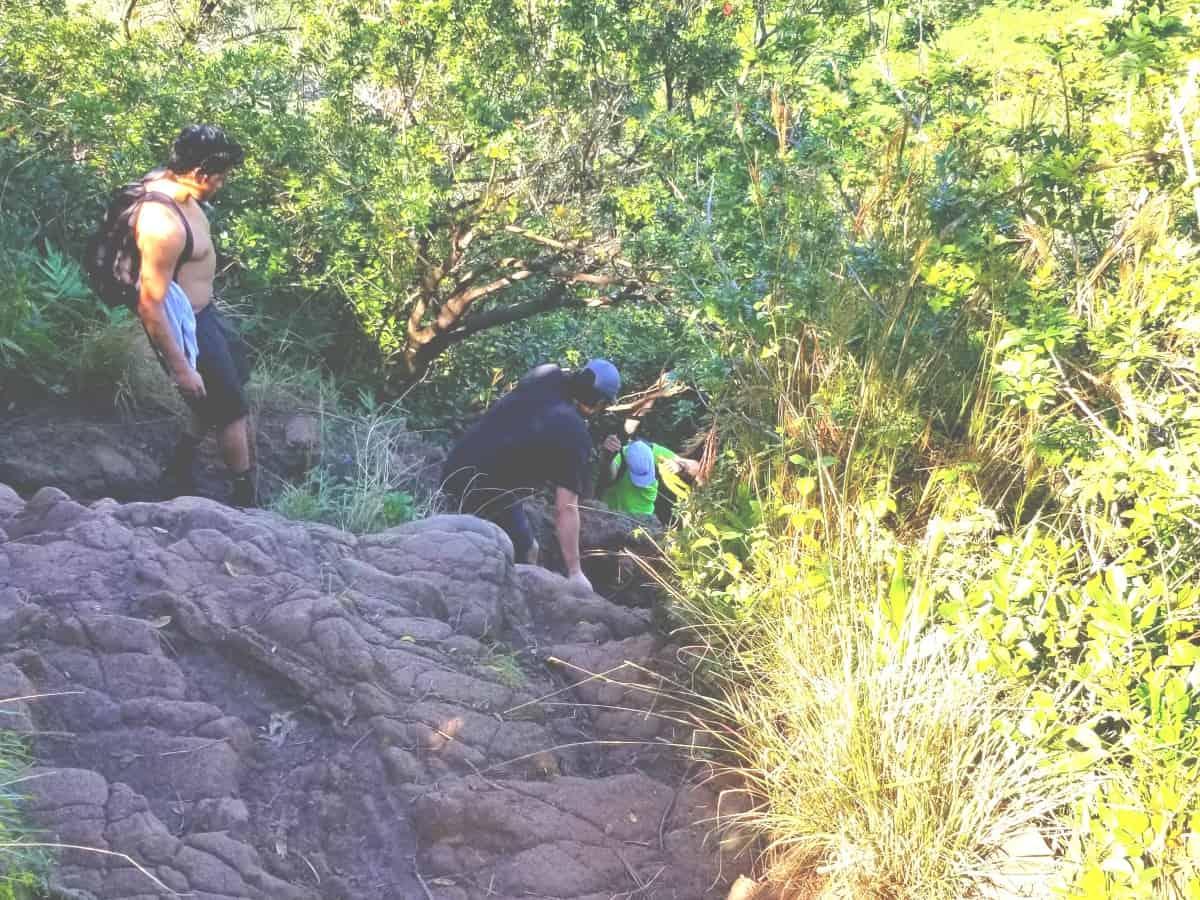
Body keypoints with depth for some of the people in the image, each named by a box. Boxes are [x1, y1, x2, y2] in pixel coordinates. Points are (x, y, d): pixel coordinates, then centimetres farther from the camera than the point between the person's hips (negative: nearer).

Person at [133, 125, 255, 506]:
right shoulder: (163, 224, -35)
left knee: (235, 376, 27)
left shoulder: (165, 181, -5)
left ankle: (181, 468, 37)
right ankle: (245, 499, 25)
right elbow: (150, 306, -30)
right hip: (184, 326, -10)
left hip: (203, 311, 10)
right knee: (233, 411, 6)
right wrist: (181, 368, -23)